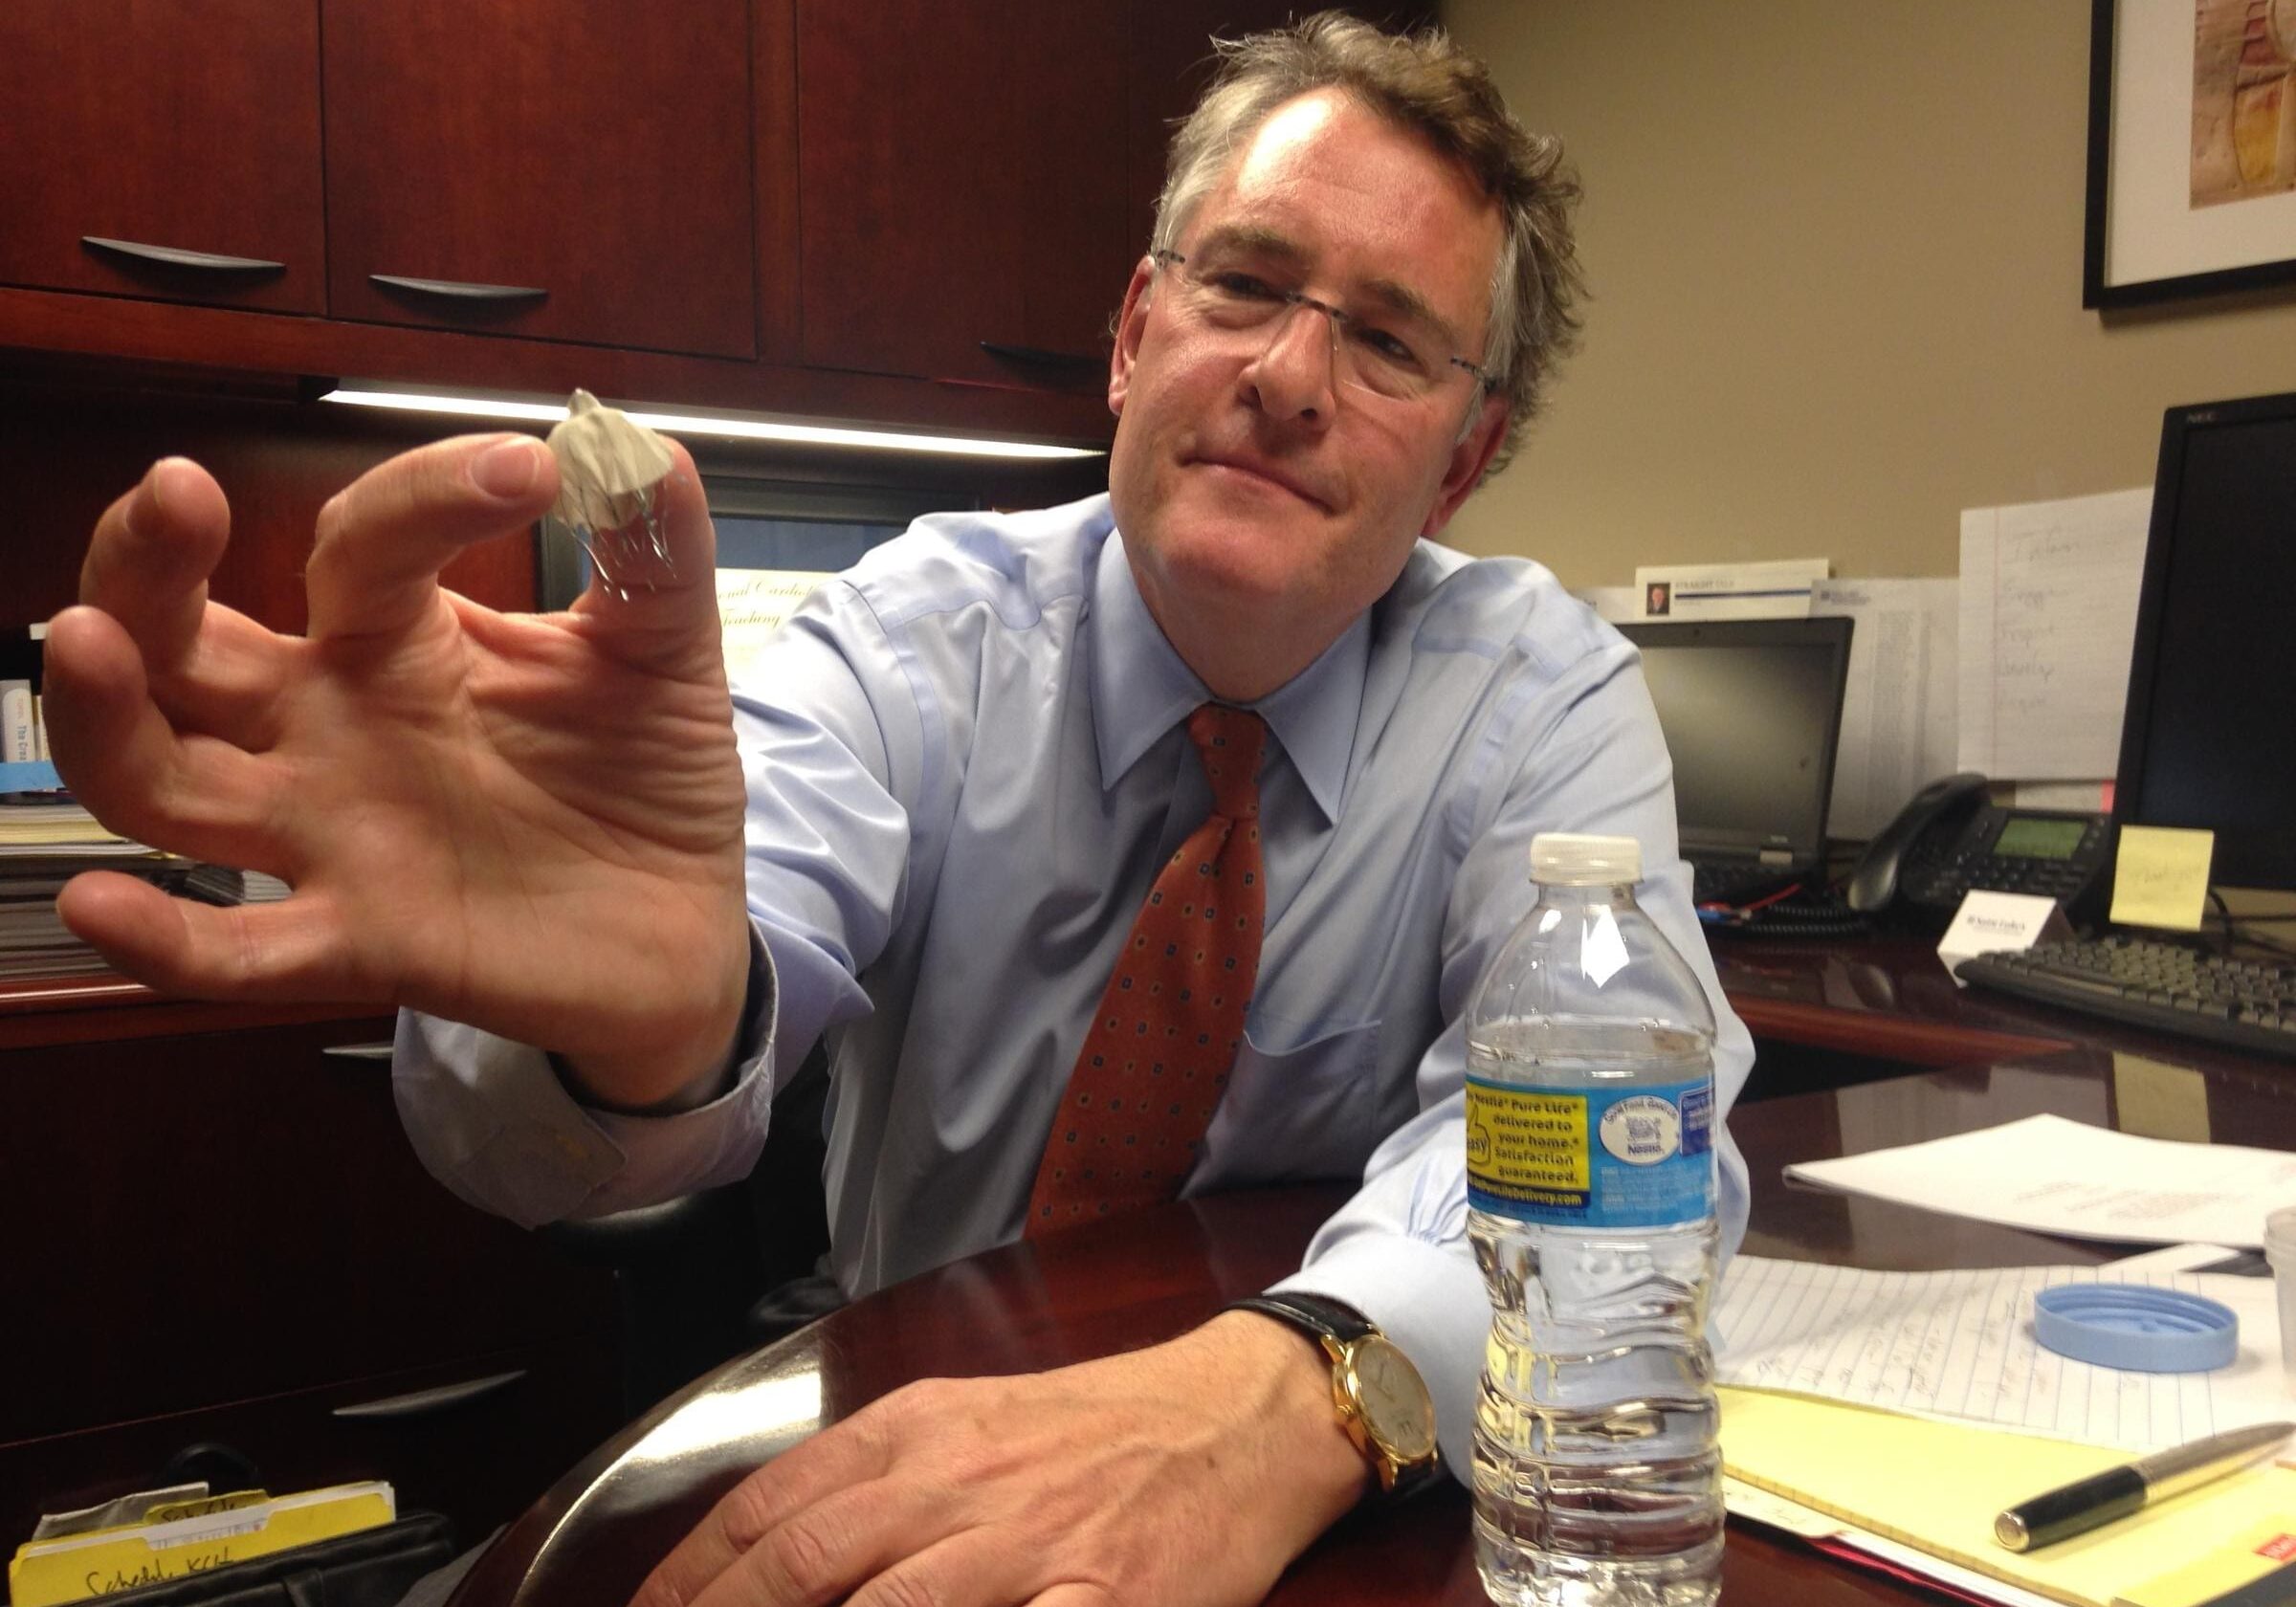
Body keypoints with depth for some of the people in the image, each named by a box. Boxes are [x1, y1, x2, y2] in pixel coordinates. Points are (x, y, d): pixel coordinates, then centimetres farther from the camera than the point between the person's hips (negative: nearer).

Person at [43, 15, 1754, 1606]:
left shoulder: (1541, 692, -6)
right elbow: (768, 910, -23)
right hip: (908, 1442, -1)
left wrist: (1301, 1394, -39)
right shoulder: (931, 630, -5)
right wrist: (643, 1005, -46)